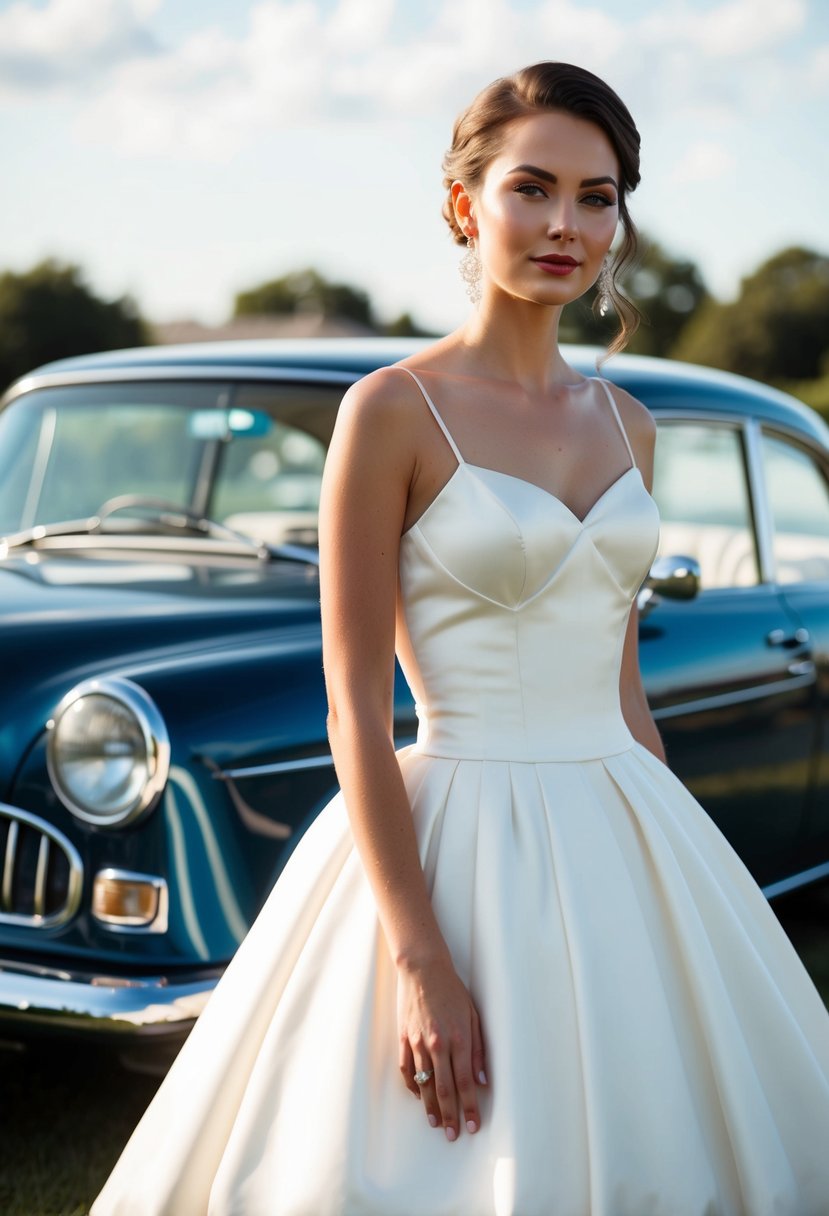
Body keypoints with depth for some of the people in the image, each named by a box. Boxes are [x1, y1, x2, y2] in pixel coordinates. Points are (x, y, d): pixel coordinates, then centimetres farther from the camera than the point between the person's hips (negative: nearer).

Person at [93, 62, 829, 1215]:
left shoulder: (626, 423, 9)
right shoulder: (393, 410, -8)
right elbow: (355, 706, -11)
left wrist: (686, 887, 14)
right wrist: (418, 958, -17)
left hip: (620, 846, 6)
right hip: (457, 849, -6)